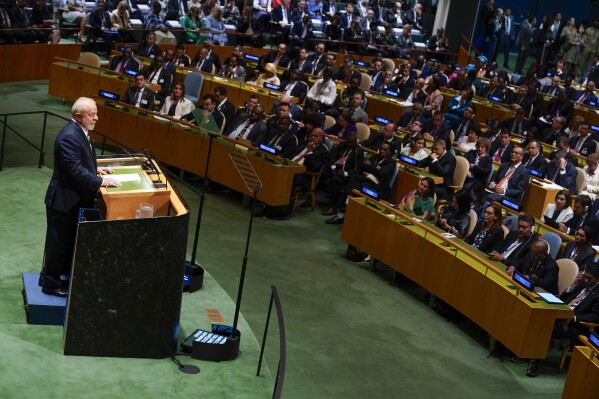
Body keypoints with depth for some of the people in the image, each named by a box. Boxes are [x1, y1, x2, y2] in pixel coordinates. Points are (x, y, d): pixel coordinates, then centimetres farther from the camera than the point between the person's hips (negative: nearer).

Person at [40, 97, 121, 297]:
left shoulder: (79, 131, 7)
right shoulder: (69, 137, -26)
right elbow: (75, 170, -29)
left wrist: (96, 168, 9)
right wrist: (101, 181, -24)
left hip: (75, 197, 10)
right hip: (64, 199, -10)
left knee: (70, 239, 20)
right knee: (59, 241, 4)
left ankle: (62, 273, 34)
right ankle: (50, 282, 17)